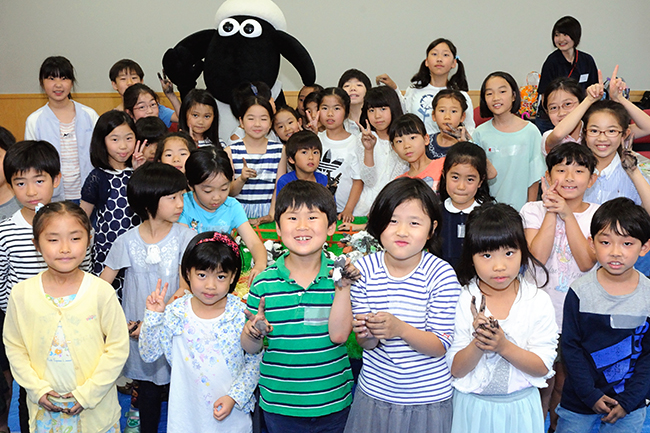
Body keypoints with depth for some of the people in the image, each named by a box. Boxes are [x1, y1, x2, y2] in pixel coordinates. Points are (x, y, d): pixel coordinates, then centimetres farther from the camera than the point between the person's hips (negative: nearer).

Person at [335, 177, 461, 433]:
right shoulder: (364, 268, -7)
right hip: (375, 392, 2)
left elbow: (440, 345, -14)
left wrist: (400, 329, -31)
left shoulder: (442, 274, -14)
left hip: (428, 400, -2)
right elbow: (366, 344, -3)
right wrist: (366, 334, -27)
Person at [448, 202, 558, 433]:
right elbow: (456, 369, -10)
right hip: (473, 406, 0)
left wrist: (503, 346, -25)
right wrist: (478, 344, -27)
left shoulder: (538, 301, -9)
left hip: (519, 406, 1)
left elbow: (542, 367, -11)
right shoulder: (464, 301, -10)